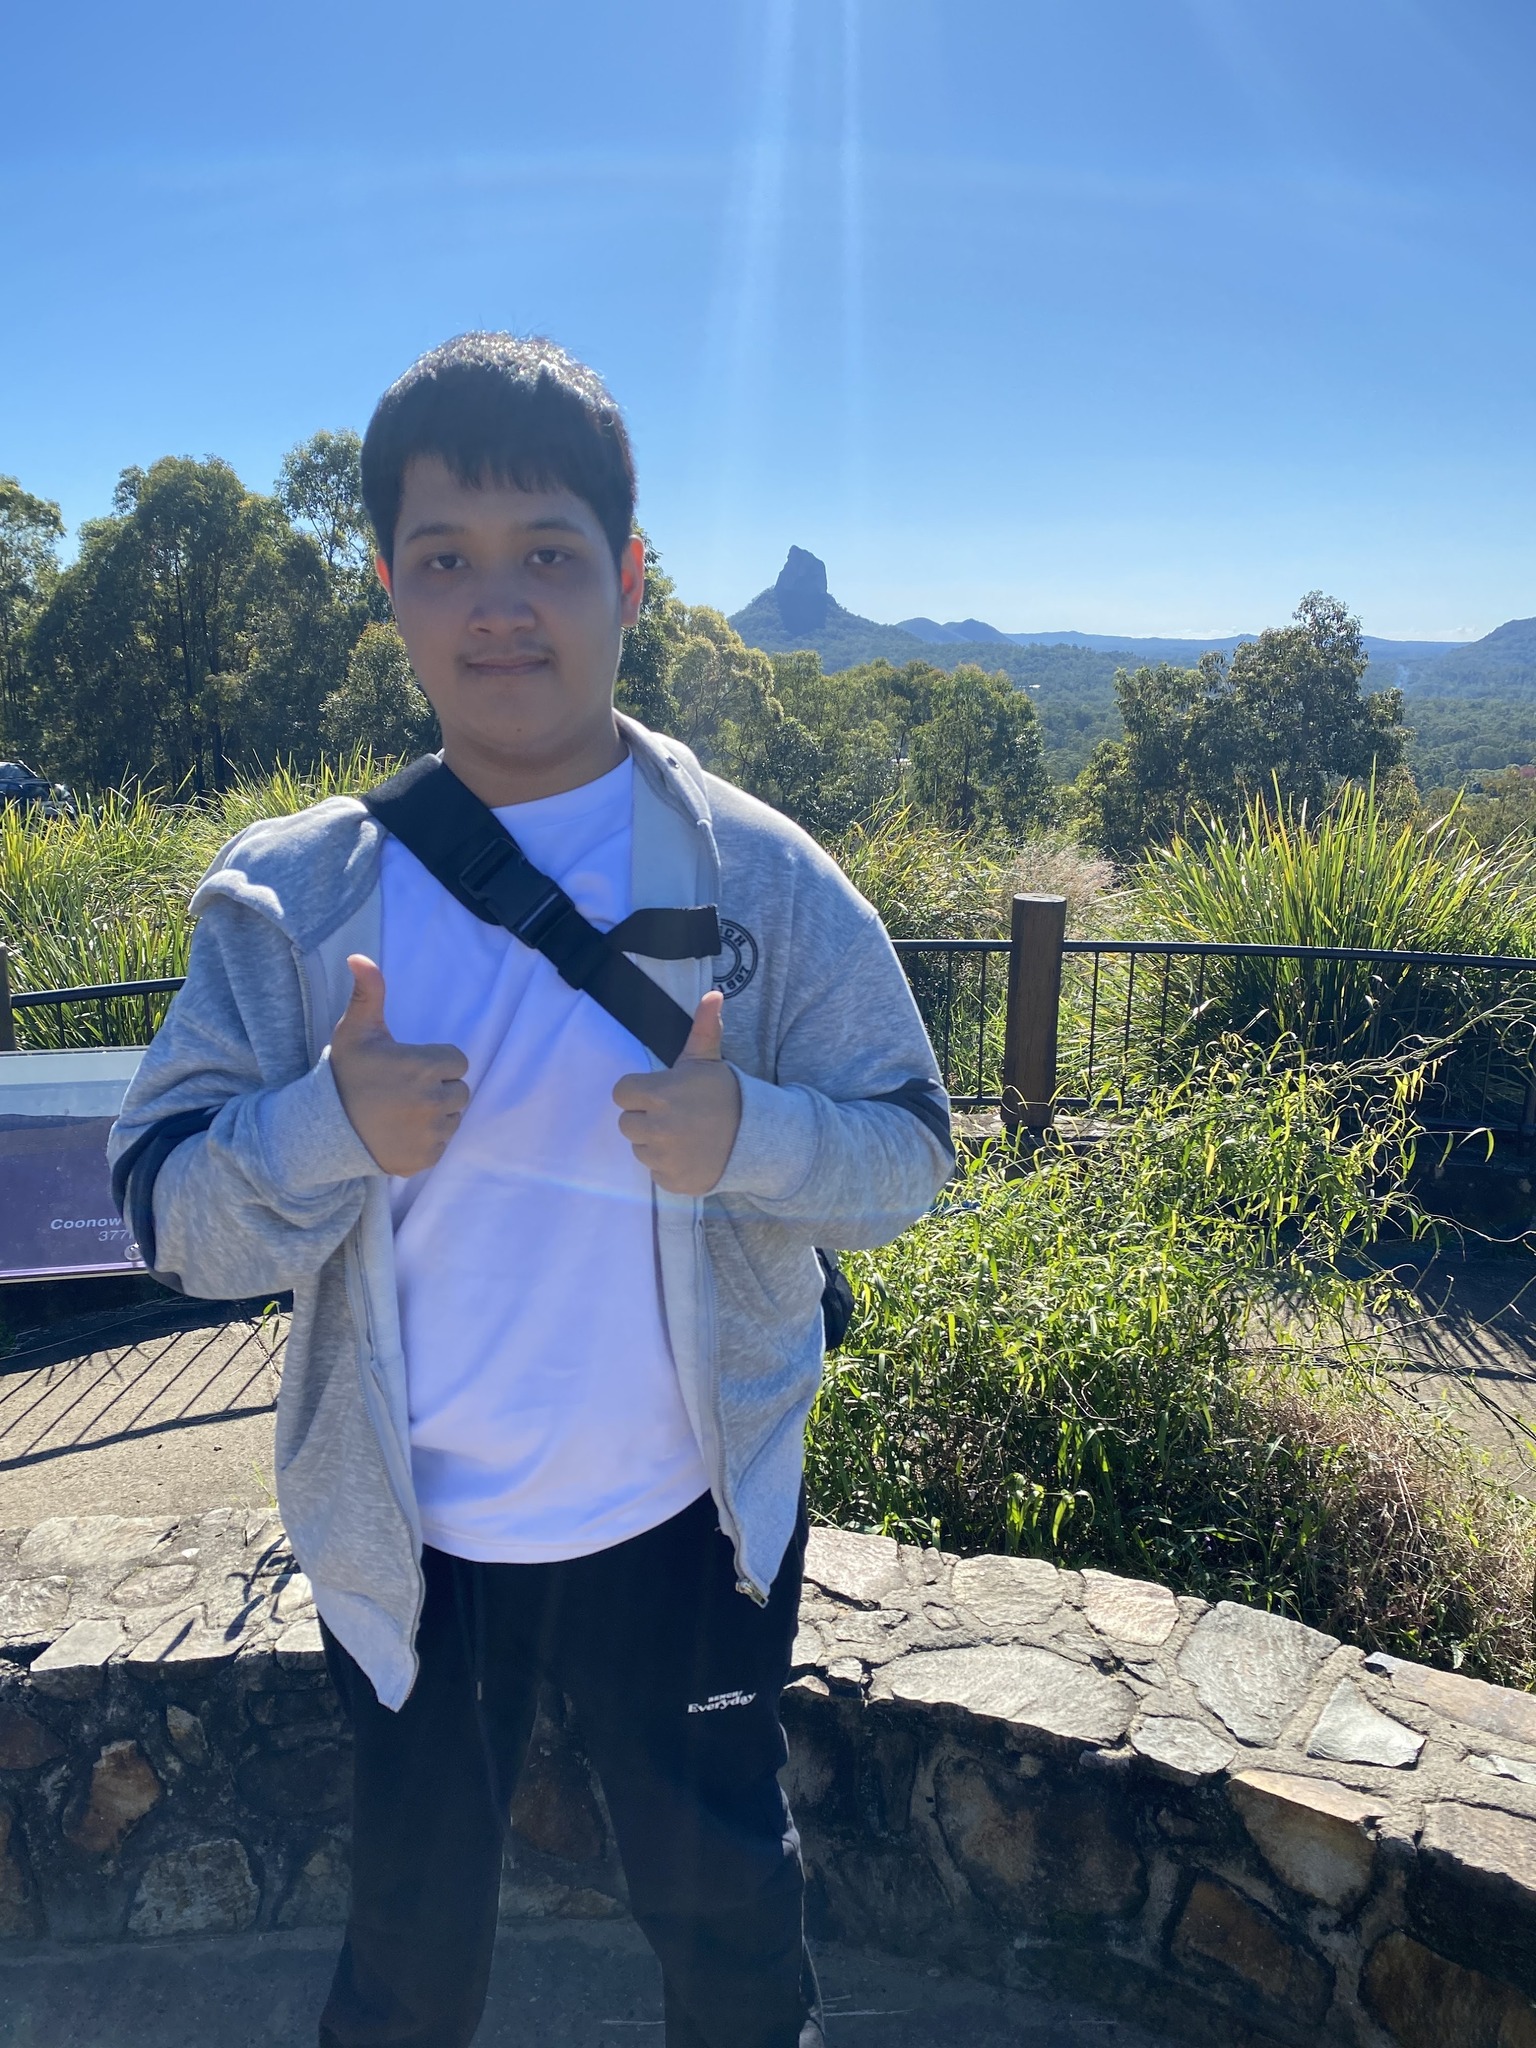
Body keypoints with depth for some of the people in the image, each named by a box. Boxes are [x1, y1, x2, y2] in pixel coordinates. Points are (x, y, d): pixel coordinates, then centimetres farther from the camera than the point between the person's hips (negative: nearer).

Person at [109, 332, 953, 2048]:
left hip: (685, 1521, 0)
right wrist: (332, 1125, -27)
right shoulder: (285, 895, -9)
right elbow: (169, 1212, -8)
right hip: (400, 1539, 1)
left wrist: (748, 1133, -27)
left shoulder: (763, 879, -11)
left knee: (723, 1901, 24)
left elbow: (908, 1152, -7)